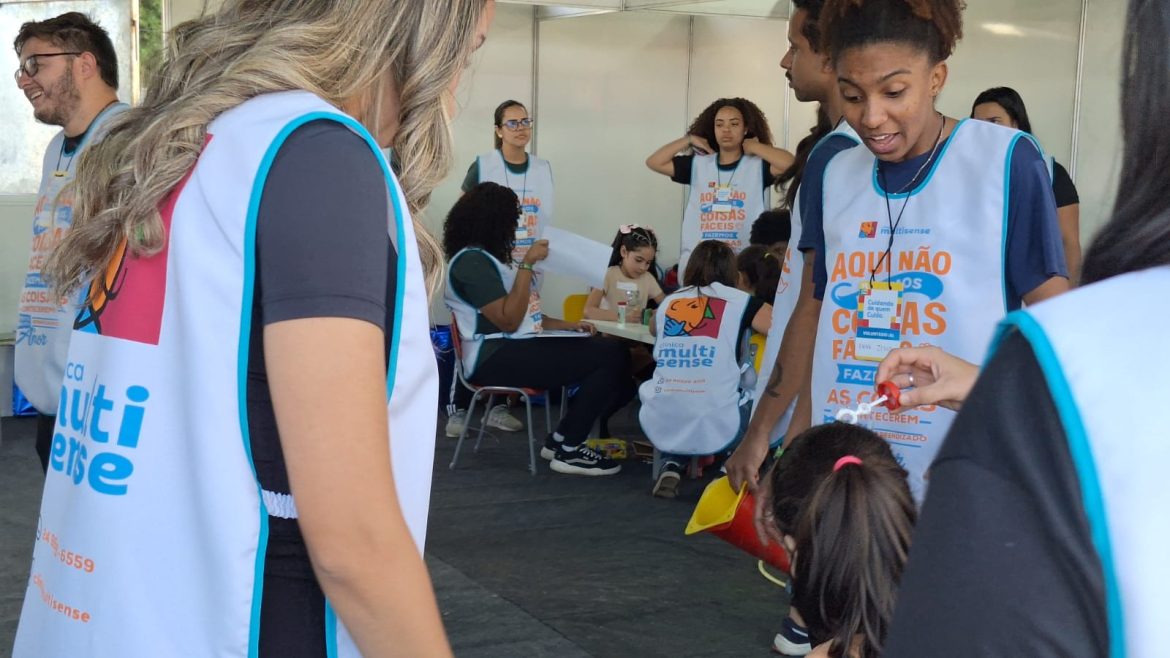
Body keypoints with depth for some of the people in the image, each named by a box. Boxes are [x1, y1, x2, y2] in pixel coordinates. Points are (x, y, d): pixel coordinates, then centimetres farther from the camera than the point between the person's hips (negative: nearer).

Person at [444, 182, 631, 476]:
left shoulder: (487, 258, 21)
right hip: (497, 357, -10)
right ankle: (568, 449, -9)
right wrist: (528, 264, -18)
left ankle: (562, 439, 0)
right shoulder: (471, 261, -11)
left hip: (518, 347, 10)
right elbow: (509, 320, -19)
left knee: (614, 351, -5)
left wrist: (568, 325, 8)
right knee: (610, 357, -19)